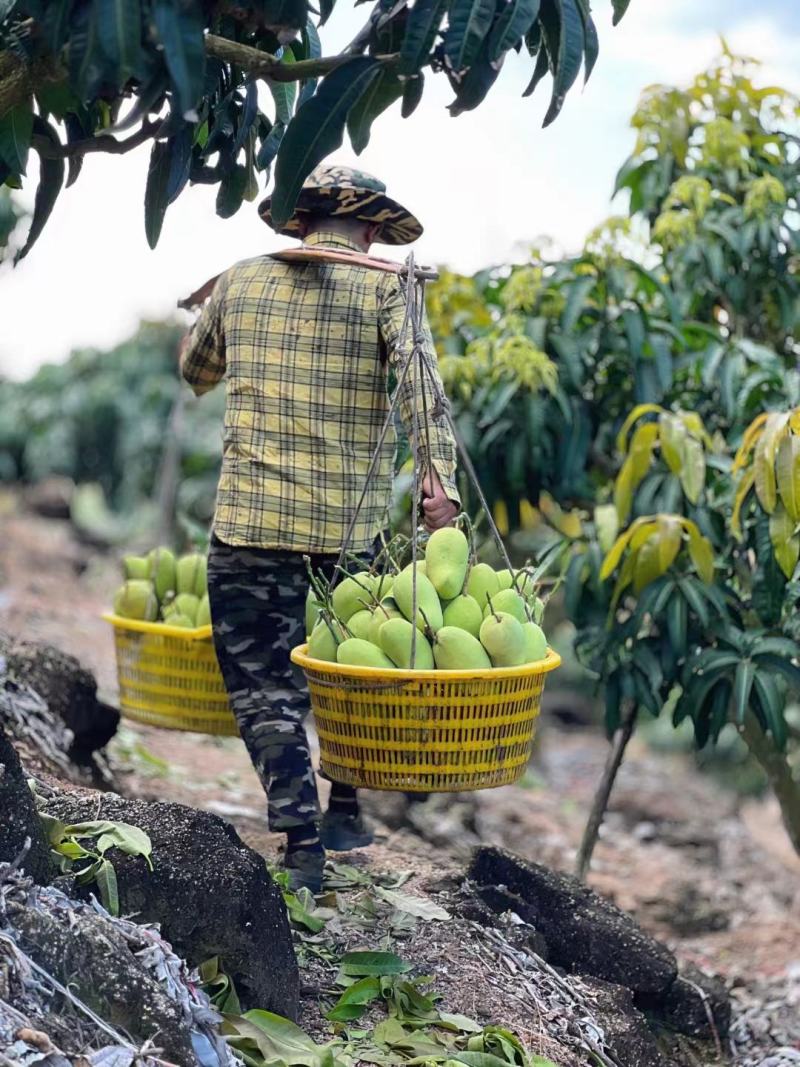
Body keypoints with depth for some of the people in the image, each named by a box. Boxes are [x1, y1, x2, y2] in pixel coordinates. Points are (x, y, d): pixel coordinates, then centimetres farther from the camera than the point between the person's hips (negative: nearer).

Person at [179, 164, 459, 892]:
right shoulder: (385, 286, 1)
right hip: (352, 523, 0)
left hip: (250, 519, 0)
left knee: (264, 684, 5)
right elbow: (419, 383, -15)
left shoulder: (241, 280, 9)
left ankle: (302, 843, 0)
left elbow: (195, 372, 25)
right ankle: (346, 809, 29)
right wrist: (439, 475, -20)